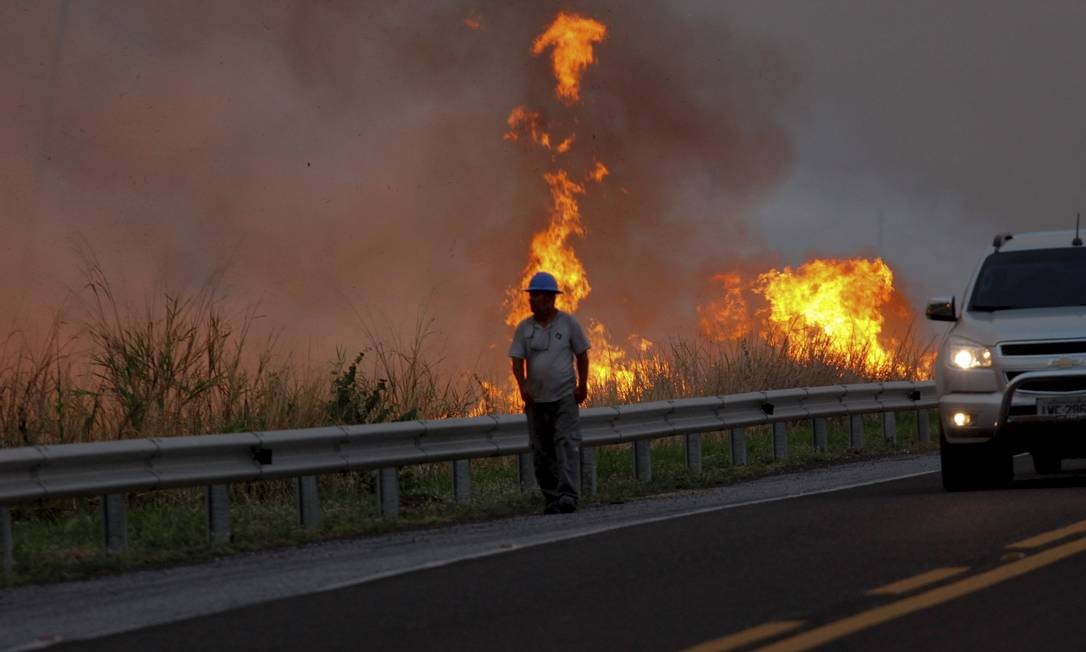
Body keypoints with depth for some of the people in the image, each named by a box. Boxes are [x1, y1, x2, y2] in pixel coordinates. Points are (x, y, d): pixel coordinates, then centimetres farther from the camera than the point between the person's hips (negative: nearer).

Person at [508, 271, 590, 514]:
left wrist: (582, 385, -1)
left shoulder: (568, 323, 1)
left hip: (565, 396, -3)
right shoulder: (524, 328, 5)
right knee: (542, 453, 4)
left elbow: (582, 355, 7)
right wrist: (523, 385, -16)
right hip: (536, 400, 3)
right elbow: (517, 361, 1)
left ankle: (568, 496, -21)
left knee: (567, 445, -14)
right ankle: (552, 499, 11)